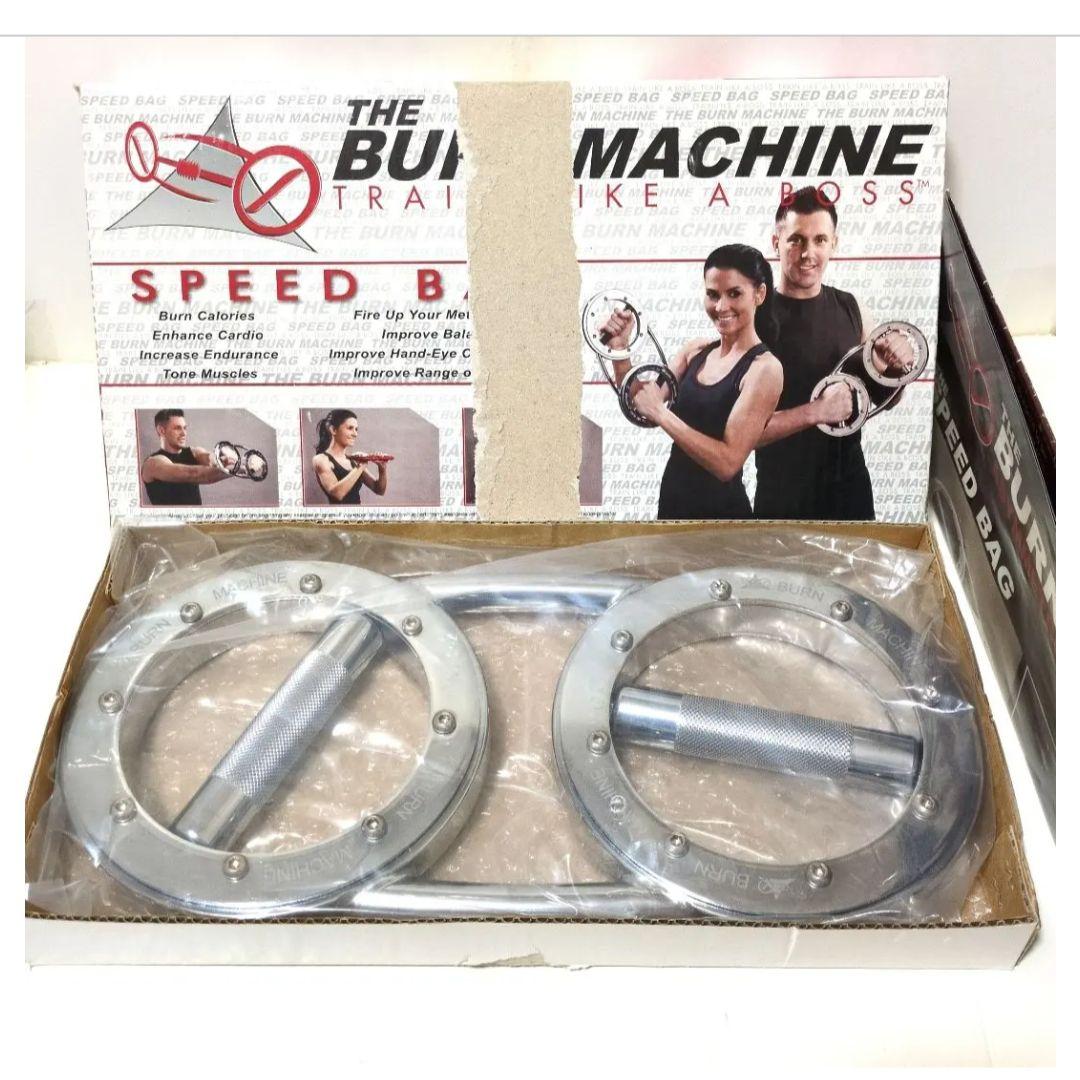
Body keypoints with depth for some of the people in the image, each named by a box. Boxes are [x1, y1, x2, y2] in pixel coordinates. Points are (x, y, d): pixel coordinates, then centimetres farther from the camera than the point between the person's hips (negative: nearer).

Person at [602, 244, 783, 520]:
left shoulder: (764, 368, -16)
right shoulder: (696, 350, 2)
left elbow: (728, 462, -23)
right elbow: (639, 409, 1)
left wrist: (661, 413, -25)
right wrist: (620, 350, -10)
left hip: (719, 509, -6)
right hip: (672, 499, 6)